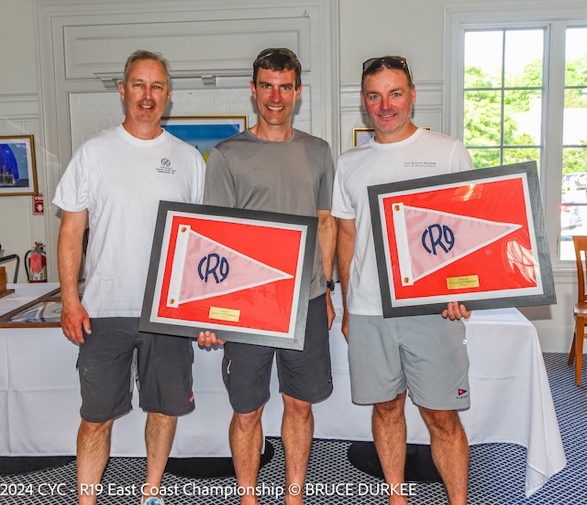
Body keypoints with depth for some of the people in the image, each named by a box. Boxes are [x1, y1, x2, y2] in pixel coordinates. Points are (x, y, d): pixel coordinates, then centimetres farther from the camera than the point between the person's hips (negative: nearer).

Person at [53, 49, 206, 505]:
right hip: (106, 310, -2)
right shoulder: (95, 152, 1)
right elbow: (71, 231, 1)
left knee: (166, 408, 13)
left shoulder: (188, 158, 5)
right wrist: (70, 300, -6)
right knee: (97, 416, 6)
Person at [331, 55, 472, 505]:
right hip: (367, 311, 3)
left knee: (442, 414, 2)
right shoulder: (350, 164, 10)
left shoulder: (448, 153, 1)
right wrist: (347, 307, 12)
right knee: (386, 406, 13)